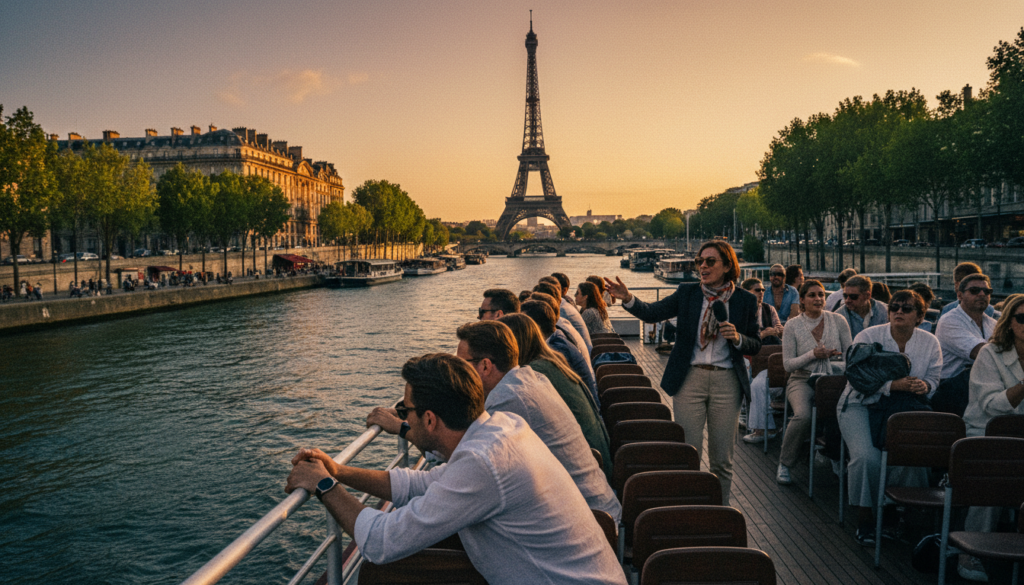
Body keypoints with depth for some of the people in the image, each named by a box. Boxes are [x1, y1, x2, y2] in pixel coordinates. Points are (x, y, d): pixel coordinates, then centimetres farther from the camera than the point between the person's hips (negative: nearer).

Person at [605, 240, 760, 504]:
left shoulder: (745, 300, 4)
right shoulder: (687, 292, 4)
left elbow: (755, 345, 10)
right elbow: (652, 313, -6)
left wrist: (738, 338, -12)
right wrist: (628, 299, -24)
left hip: (726, 382, 0)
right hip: (689, 378, 0)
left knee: (722, 458, 8)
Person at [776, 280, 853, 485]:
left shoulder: (838, 321, 7)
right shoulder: (792, 325, 1)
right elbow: (788, 364, 0)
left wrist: (838, 356, -12)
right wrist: (812, 355, -13)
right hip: (803, 380, -2)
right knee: (803, 416, -33)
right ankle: (784, 464, -9)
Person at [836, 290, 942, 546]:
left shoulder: (929, 343, 7)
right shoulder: (868, 337, -5)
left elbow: (933, 379, 8)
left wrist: (925, 386, -18)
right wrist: (894, 385, -25)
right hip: (862, 405, -2)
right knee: (867, 456, -27)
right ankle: (864, 516, -8)